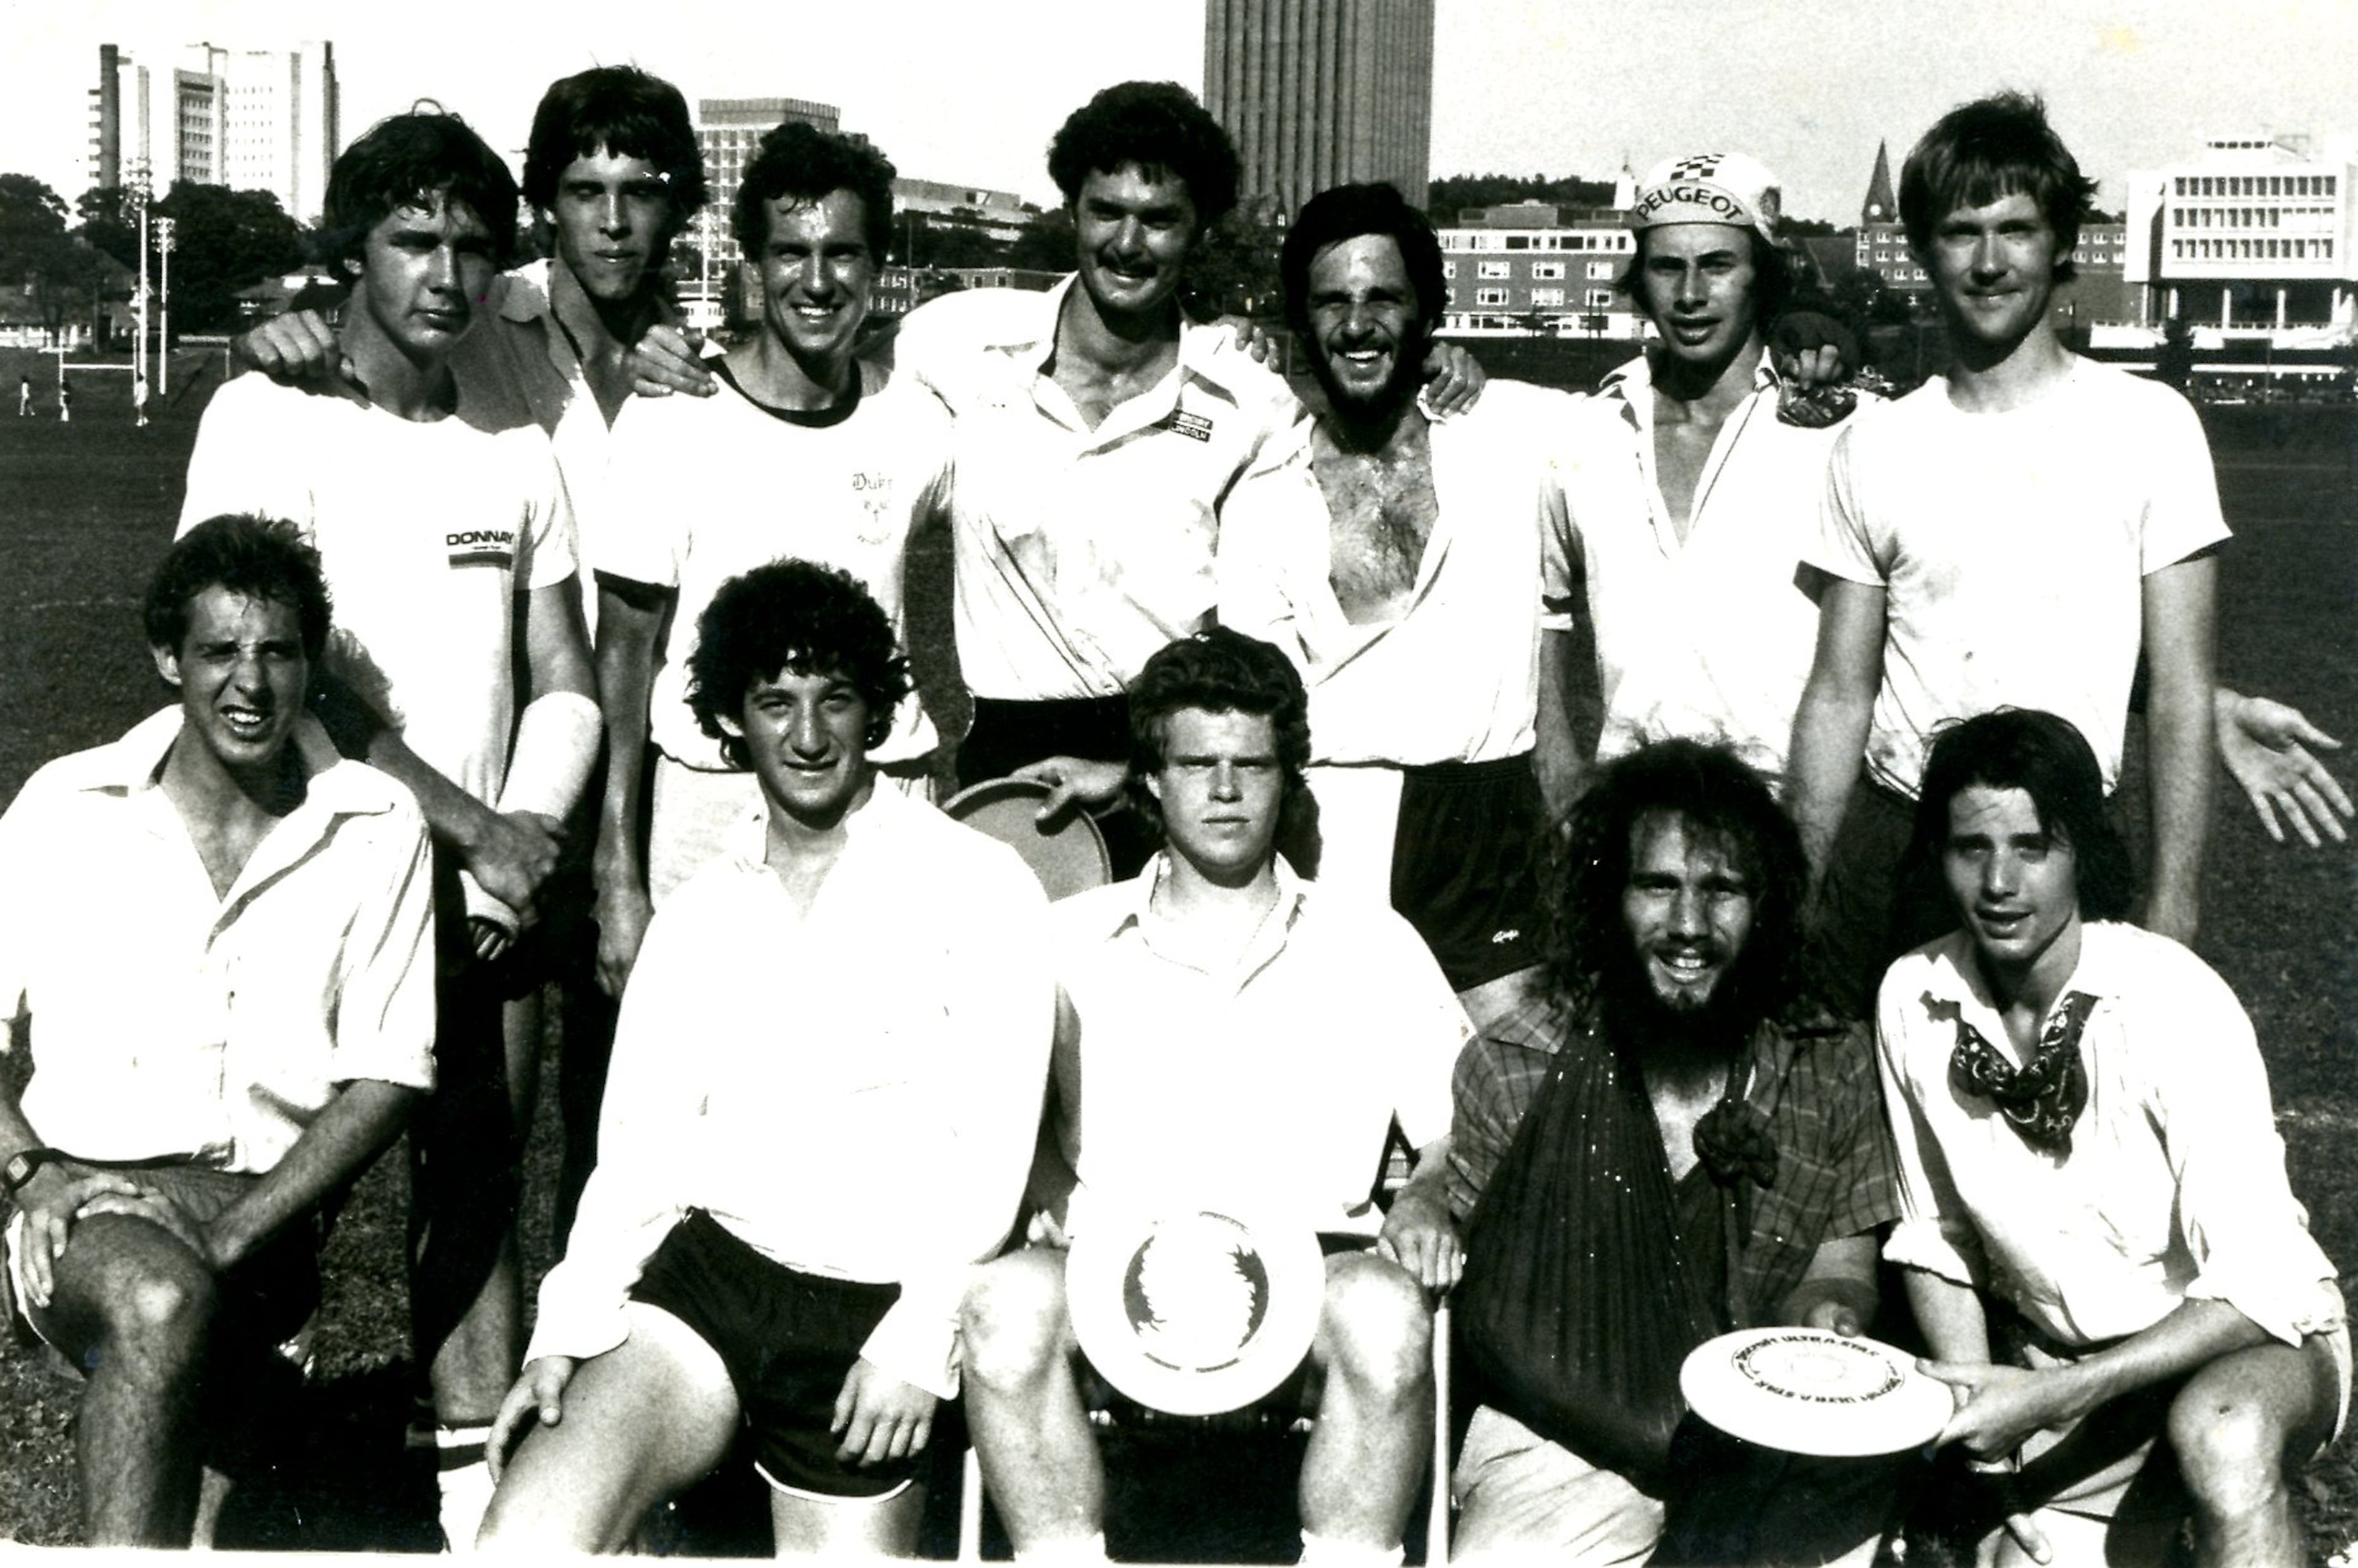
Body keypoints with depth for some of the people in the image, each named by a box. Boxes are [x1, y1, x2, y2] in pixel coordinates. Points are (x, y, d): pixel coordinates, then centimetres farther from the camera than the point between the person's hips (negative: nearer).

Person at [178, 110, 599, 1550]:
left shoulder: (517, 449, 9)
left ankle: (483, 1503, 14)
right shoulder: (268, 421, -5)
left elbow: (564, 684, 11)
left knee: (479, 1187, 5)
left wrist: (531, 832, -7)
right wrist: (473, 825, -14)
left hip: (481, 894, 4)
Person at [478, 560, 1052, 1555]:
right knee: (525, 1536, -18)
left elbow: (994, 1141, -5)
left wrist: (919, 1335, -14)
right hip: (710, 1262, 3)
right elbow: (642, 1144, 9)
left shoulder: (976, 887, 0)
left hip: (878, 1294, -3)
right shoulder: (696, 915, 15)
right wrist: (570, 1326, -4)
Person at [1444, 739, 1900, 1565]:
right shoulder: (1509, 1069, -5)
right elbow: (1485, 1309, 1)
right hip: (1565, 1437, -2)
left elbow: (1842, 1266, 9)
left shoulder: (1831, 1064, 2)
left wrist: (1824, 1308, -13)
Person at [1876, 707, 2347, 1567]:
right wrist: (1971, 1399, -11)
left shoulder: (2173, 1003, -23)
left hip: (2252, 1343, -4)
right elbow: (1934, 1235, 5)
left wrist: (2049, 1397, -29)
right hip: (2054, 1371, 5)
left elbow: (2257, 1288, -24)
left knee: (2221, 1431, -37)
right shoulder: (1913, 1000, -8)